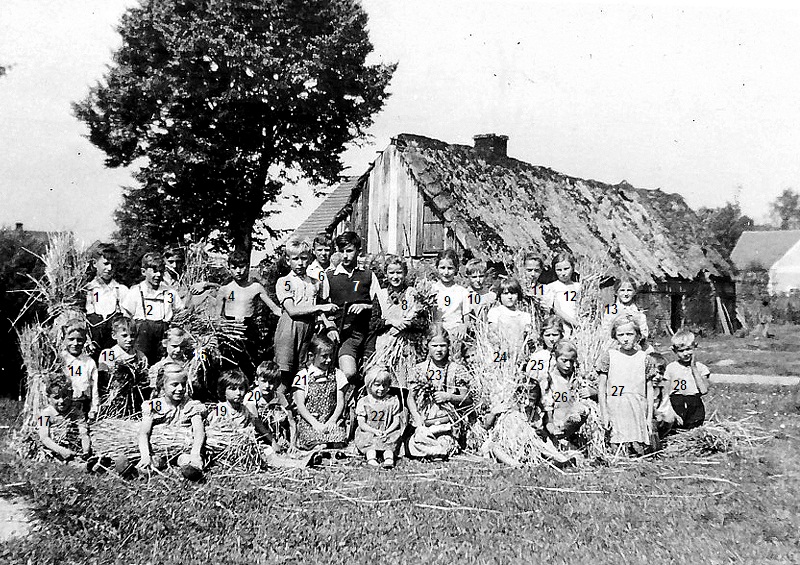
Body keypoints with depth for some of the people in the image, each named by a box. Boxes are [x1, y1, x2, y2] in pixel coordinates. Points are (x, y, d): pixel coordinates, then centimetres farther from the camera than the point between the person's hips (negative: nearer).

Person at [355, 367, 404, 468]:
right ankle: (371, 456, -43)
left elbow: (396, 421, 3)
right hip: (369, 434, 0)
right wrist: (374, 431, -18)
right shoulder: (363, 402, 4)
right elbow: (362, 423, -2)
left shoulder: (393, 401, 6)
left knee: (396, 435, -28)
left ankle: (389, 456, -44)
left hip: (387, 434, 0)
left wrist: (387, 432, -16)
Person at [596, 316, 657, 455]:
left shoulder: (644, 359, 8)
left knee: (639, 451, -5)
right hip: (615, 410, -1)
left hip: (639, 412, 2)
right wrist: (604, 414, -3)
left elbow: (649, 390, 10)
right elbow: (601, 387, 4)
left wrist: (650, 417, 4)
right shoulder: (609, 357, 3)